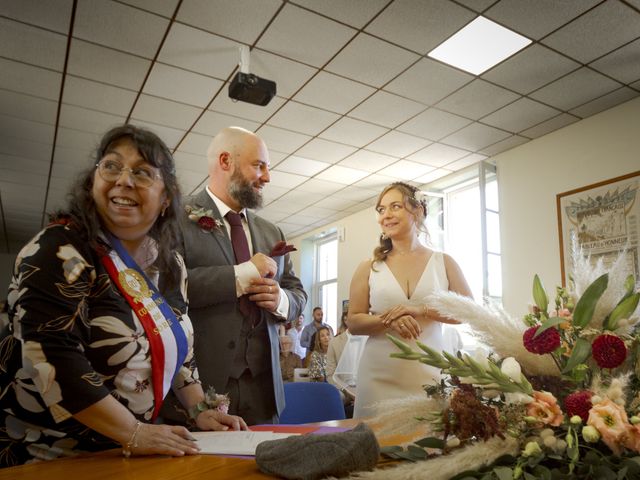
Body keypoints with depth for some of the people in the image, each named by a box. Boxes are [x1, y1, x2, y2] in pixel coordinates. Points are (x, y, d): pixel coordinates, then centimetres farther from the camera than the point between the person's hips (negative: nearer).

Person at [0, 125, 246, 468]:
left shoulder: (170, 265, 2)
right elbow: (50, 358, -25)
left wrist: (200, 411, 1)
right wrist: (134, 434, -25)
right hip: (49, 454, -6)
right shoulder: (61, 250, -17)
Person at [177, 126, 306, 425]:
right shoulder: (180, 218, -5)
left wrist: (281, 300, -5)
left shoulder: (271, 232, 15)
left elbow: (297, 293, 17)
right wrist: (241, 274, -16)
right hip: (200, 384, -5)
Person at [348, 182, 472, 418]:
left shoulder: (443, 262, 6)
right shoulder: (369, 268, 5)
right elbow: (354, 323, 4)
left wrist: (421, 310, -13)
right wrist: (388, 320, -16)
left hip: (429, 375, 0)